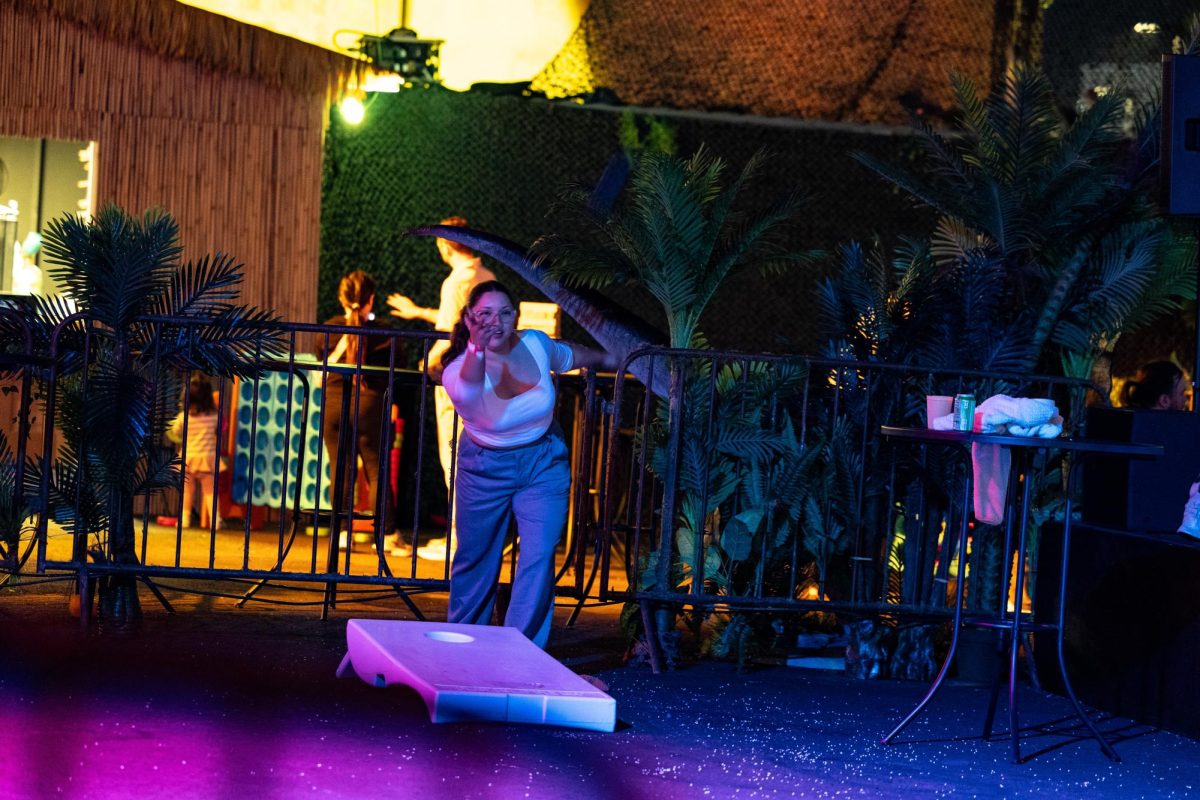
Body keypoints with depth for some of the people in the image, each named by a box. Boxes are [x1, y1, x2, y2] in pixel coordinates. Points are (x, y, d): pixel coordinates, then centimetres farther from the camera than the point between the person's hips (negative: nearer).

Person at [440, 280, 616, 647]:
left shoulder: (536, 344, -11)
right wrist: (477, 348, -67)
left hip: (543, 463, 2)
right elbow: (467, 392, -49)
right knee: (475, 558, 11)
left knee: (539, 558, -9)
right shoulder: (459, 369, -23)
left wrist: (604, 359, 32)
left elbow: (567, 356, 14)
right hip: (485, 468, -2)